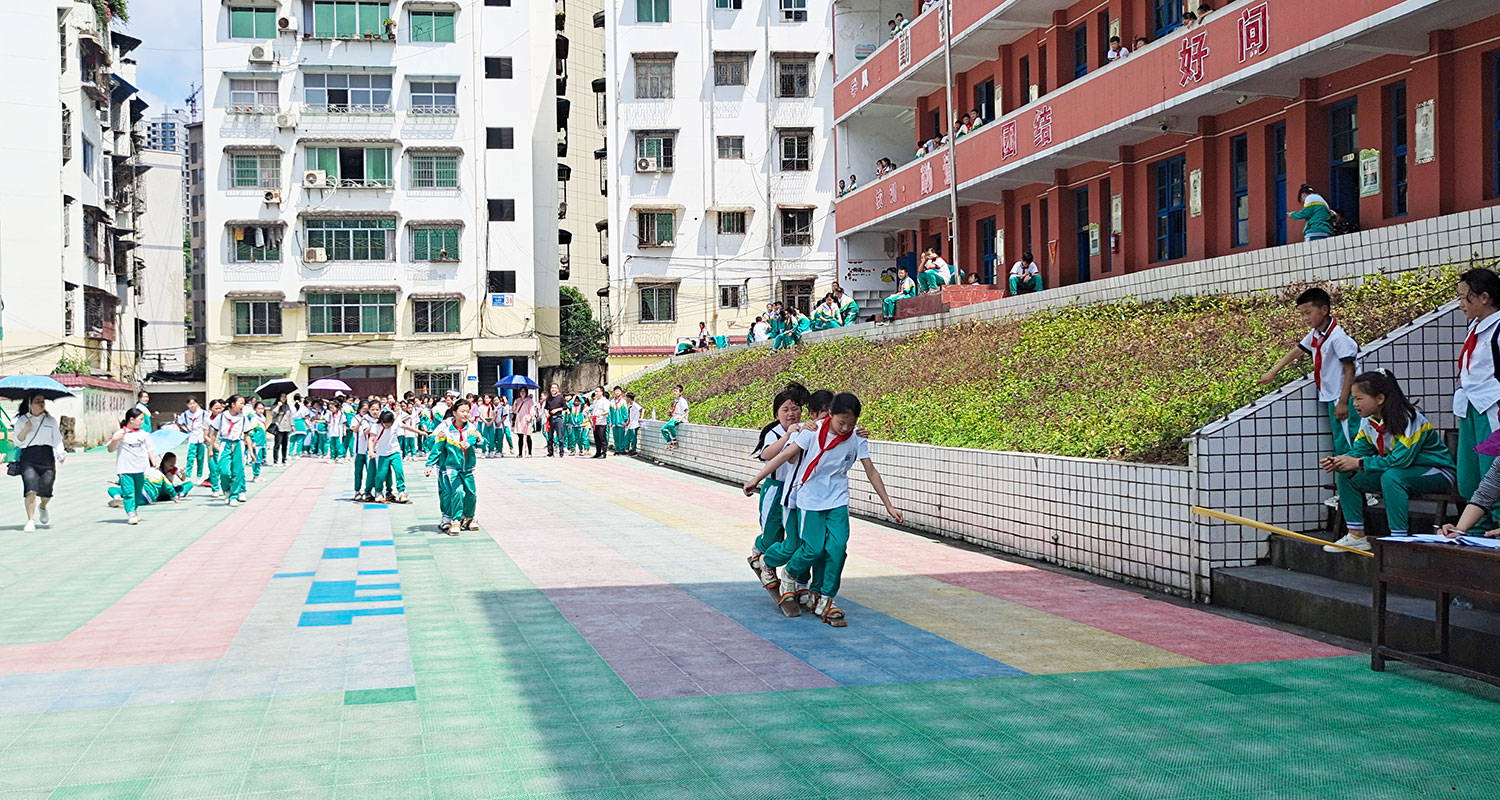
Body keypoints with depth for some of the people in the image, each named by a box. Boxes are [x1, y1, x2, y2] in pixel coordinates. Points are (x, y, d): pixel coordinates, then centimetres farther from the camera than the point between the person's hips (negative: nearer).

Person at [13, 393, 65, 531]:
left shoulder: (51, 420, 14)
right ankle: (30, 521, -12)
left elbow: (57, 440, 12)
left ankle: (42, 507, 31)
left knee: (46, 487, -5)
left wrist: (61, 452, -6)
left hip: (47, 456, 2)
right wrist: (25, 430, -9)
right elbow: (18, 442, 8)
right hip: (28, 457, -2)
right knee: (30, 488, -15)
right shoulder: (22, 420, 10)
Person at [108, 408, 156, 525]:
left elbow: (149, 450, 13)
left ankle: (134, 512, 26)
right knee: (128, 492, -11)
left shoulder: (143, 434, 9)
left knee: (138, 492, 12)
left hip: (140, 469, 4)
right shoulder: (120, 434, -3)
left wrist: (154, 463, 3)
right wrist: (114, 440, -22)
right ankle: (130, 514, -12)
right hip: (125, 469, -4)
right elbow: (111, 449, -3)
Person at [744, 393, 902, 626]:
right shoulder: (813, 432, -13)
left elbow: (871, 472, 3)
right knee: (814, 548, -10)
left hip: (838, 501, 3)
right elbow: (785, 455, -9)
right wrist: (756, 479, -9)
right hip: (809, 499, -2)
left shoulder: (857, 440, -5)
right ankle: (789, 576, 22)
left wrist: (889, 505, 5)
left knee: (838, 547, -10)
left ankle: (825, 600, 5)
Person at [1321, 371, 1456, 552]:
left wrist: (1359, 463, -30)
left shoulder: (1409, 420, -24)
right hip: (1400, 471, 8)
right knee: (1345, 475, -7)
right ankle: (1356, 536, -3)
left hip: (1437, 473, -8)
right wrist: (1337, 462, -23)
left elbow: (1400, 459, -32)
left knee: (1391, 476, -38)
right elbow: (1358, 450, -1)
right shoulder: (1368, 421, 1)